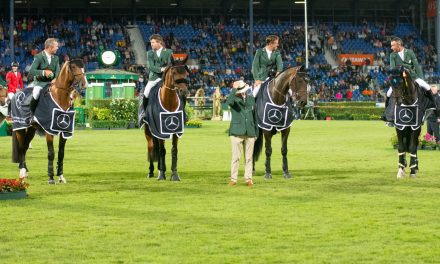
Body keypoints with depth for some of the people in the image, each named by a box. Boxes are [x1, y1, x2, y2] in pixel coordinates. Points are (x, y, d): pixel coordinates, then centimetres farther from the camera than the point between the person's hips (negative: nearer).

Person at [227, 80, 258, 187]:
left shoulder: (251, 98, 9)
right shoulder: (234, 99, -2)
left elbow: (254, 116, 14)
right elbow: (229, 101, -29)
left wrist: (256, 132, 14)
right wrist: (234, 89, -32)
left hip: (250, 133, 3)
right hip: (237, 132, -3)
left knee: (249, 157, 7)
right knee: (235, 157, -1)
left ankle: (248, 179, 13)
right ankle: (233, 179, 5)